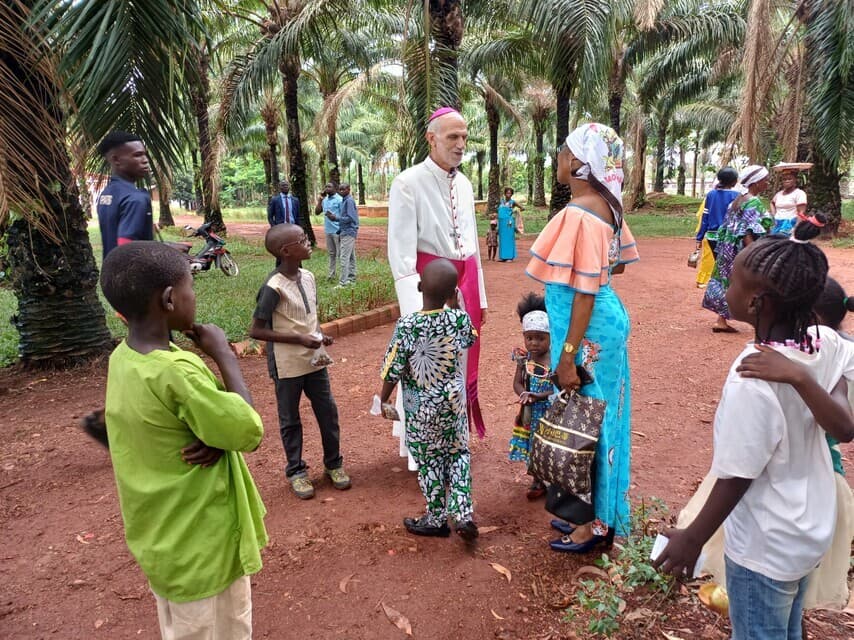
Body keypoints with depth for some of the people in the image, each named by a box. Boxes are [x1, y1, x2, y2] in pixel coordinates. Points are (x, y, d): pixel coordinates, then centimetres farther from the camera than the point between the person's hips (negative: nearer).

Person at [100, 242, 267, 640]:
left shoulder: (124, 357, -3)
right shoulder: (176, 372, -32)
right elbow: (250, 431, -22)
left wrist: (218, 438, -17)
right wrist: (223, 354, -17)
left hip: (165, 539, 8)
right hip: (202, 545, -8)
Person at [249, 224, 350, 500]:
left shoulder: (308, 277, 1)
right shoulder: (273, 287, -20)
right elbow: (256, 330, -18)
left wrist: (319, 334, -3)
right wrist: (299, 339, -21)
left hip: (315, 360, 6)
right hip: (287, 366, -6)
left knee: (328, 412, 13)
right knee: (290, 420, 11)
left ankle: (333, 463, 32)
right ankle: (296, 471, 30)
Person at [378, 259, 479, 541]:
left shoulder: (407, 325, -24)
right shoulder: (459, 318, -13)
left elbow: (393, 370, -17)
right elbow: (470, 339, 12)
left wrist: (383, 399, 1)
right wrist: (454, 306, 18)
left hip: (421, 408, -3)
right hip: (454, 401, 3)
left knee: (429, 461, 13)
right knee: (458, 453, 21)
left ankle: (437, 520, 29)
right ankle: (463, 515, 16)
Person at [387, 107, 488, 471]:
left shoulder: (464, 184, 11)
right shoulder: (408, 183, -11)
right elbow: (401, 252, -17)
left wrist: (479, 295, 17)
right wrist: (413, 309, -23)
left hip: (465, 283, 7)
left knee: (461, 363, 13)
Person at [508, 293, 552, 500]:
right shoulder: (524, 358, -4)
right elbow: (517, 383, -2)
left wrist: (540, 396, -29)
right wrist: (524, 395, -22)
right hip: (530, 413, 4)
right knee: (533, 446, 15)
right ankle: (537, 481, 34)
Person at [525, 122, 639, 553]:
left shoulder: (580, 214, -22)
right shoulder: (606, 205, 6)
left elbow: (585, 293, -23)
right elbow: (620, 263, 17)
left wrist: (567, 357, -21)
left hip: (587, 329, -10)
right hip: (605, 320, 10)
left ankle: (595, 523, 22)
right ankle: (591, 512, 35)